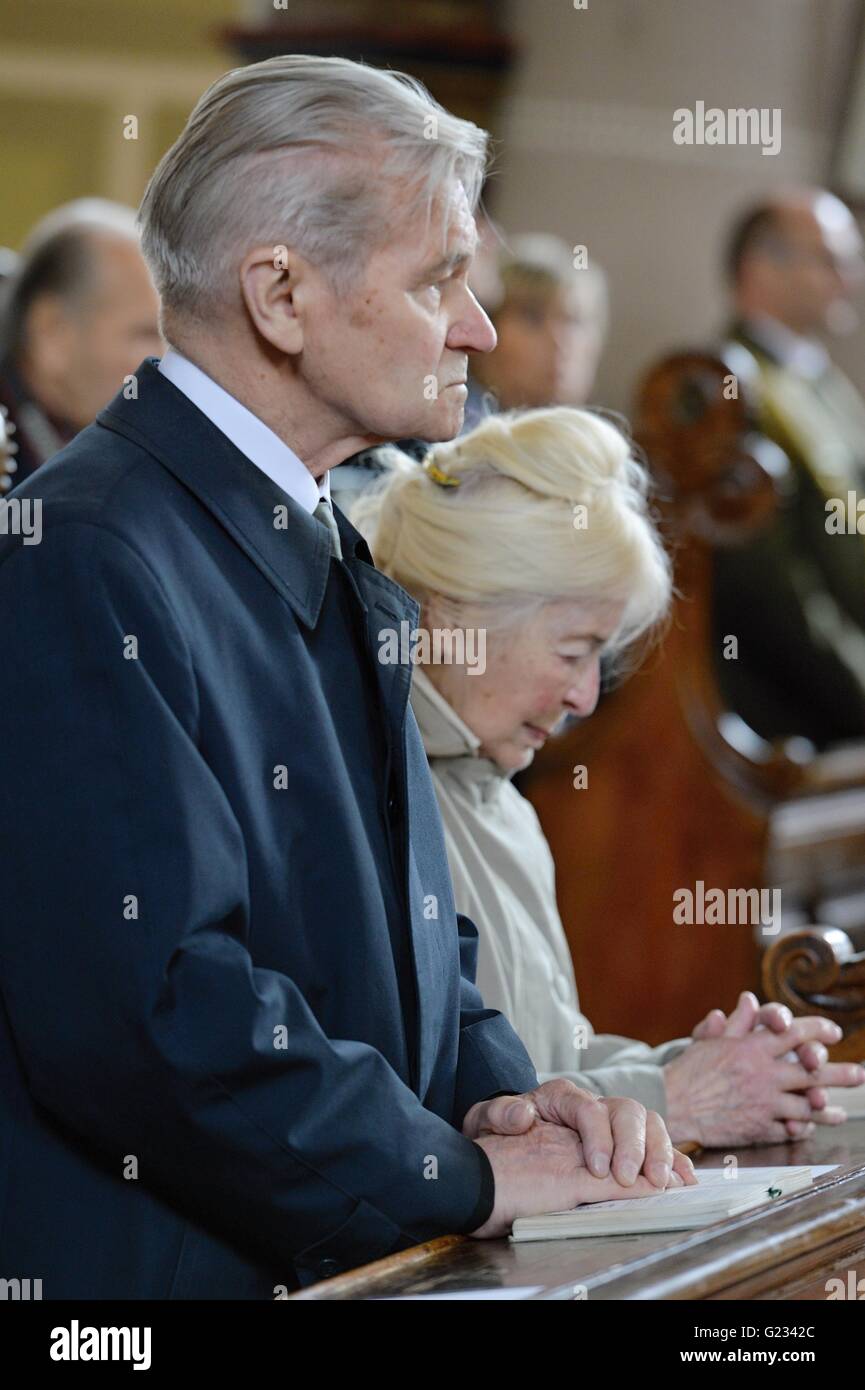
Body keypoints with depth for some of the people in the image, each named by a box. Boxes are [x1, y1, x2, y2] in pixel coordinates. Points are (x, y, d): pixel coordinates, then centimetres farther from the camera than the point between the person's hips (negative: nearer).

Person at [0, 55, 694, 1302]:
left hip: (361, 1266, 9)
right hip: (166, 1267, -8)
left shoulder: (332, 564, 18)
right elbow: (153, 1004, -20)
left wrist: (495, 1095, 4)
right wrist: (466, 1178, -11)